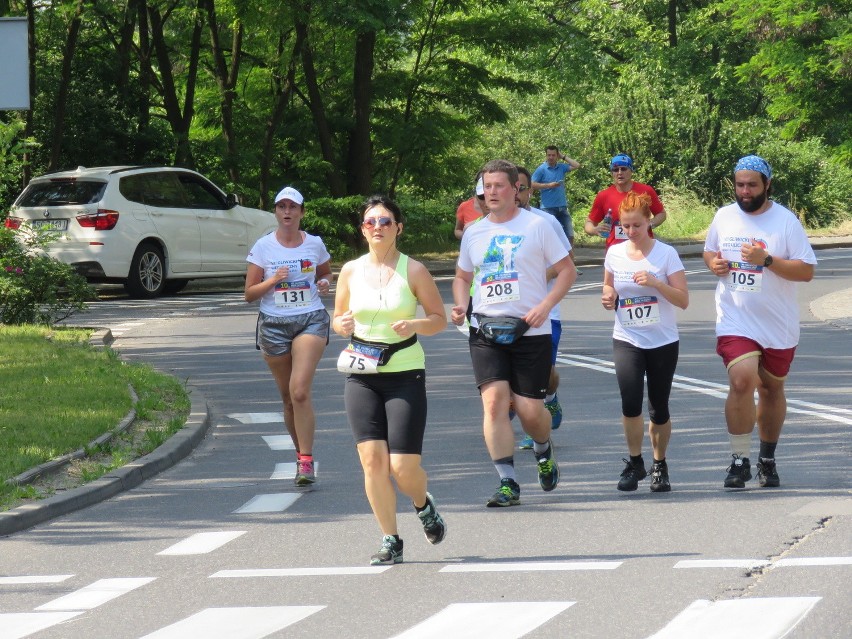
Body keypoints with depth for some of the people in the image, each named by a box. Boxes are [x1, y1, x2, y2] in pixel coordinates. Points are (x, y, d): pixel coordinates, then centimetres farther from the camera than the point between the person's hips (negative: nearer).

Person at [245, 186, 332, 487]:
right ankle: (302, 454, 25)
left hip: (311, 320, -1)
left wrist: (325, 283, 0)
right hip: (273, 324, 1)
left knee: (300, 391, -17)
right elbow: (249, 293, 3)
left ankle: (306, 462, -17)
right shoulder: (263, 247, 1)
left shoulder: (315, 245, 5)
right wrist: (273, 280, -15)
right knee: (288, 397, 8)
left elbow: (326, 272, 23)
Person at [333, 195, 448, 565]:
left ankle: (424, 505, 28)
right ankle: (390, 541, 5)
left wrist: (415, 325, -18)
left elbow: (440, 319, 2)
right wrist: (342, 326, -7)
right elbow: (338, 319, 16)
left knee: (403, 466, -7)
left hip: (405, 375, -3)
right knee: (372, 460, -7)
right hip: (361, 377, 3)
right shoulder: (351, 271, 7)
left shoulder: (413, 271, -2)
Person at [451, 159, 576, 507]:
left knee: (529, 409, -2)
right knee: (494, 400, -14)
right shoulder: (473, 233, 10)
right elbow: (462, 276, 24)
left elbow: (567, 270, 1)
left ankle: (544, 450, 34)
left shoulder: (535, 226, -2)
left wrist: (545, 306, -13)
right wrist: (460, 306, 2)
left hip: (529, 332, -3)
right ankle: (508, 484, -12)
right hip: (485, 331, 3)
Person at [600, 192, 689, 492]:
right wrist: (608, 297, -4)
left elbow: (683, 300, -8)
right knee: (630, 403, -17)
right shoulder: (615, 253, 3)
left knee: (659, 409, 3)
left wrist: (655, 283, -22)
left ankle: (659, 466, 23)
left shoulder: (666, 254, -6)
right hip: (627, 340, 1)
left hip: (663, 342, -1)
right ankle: (634, 462, 2)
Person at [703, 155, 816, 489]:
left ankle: (767, 460, 32)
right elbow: (709, 250, 20)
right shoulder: (724, 216, 3)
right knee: (742, 381, -19)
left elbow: (806, 271, -13)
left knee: (771, 389, 14)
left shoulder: (785, 220, -9)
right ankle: (740, 460, -11)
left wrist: (766, 260, -25)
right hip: (735, 321, 0)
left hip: (778, 325, 0)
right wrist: (712, 262, -4)